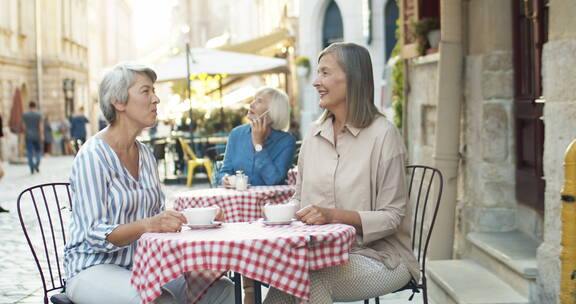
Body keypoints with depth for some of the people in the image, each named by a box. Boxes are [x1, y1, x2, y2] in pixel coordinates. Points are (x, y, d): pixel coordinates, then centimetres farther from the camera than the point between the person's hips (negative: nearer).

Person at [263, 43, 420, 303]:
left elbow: (392, 216, -10)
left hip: (377, 255, -4)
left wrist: (334, 215, -23)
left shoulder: (383, 134, -9)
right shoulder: (314, 133, 10)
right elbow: (301, 199, 18)